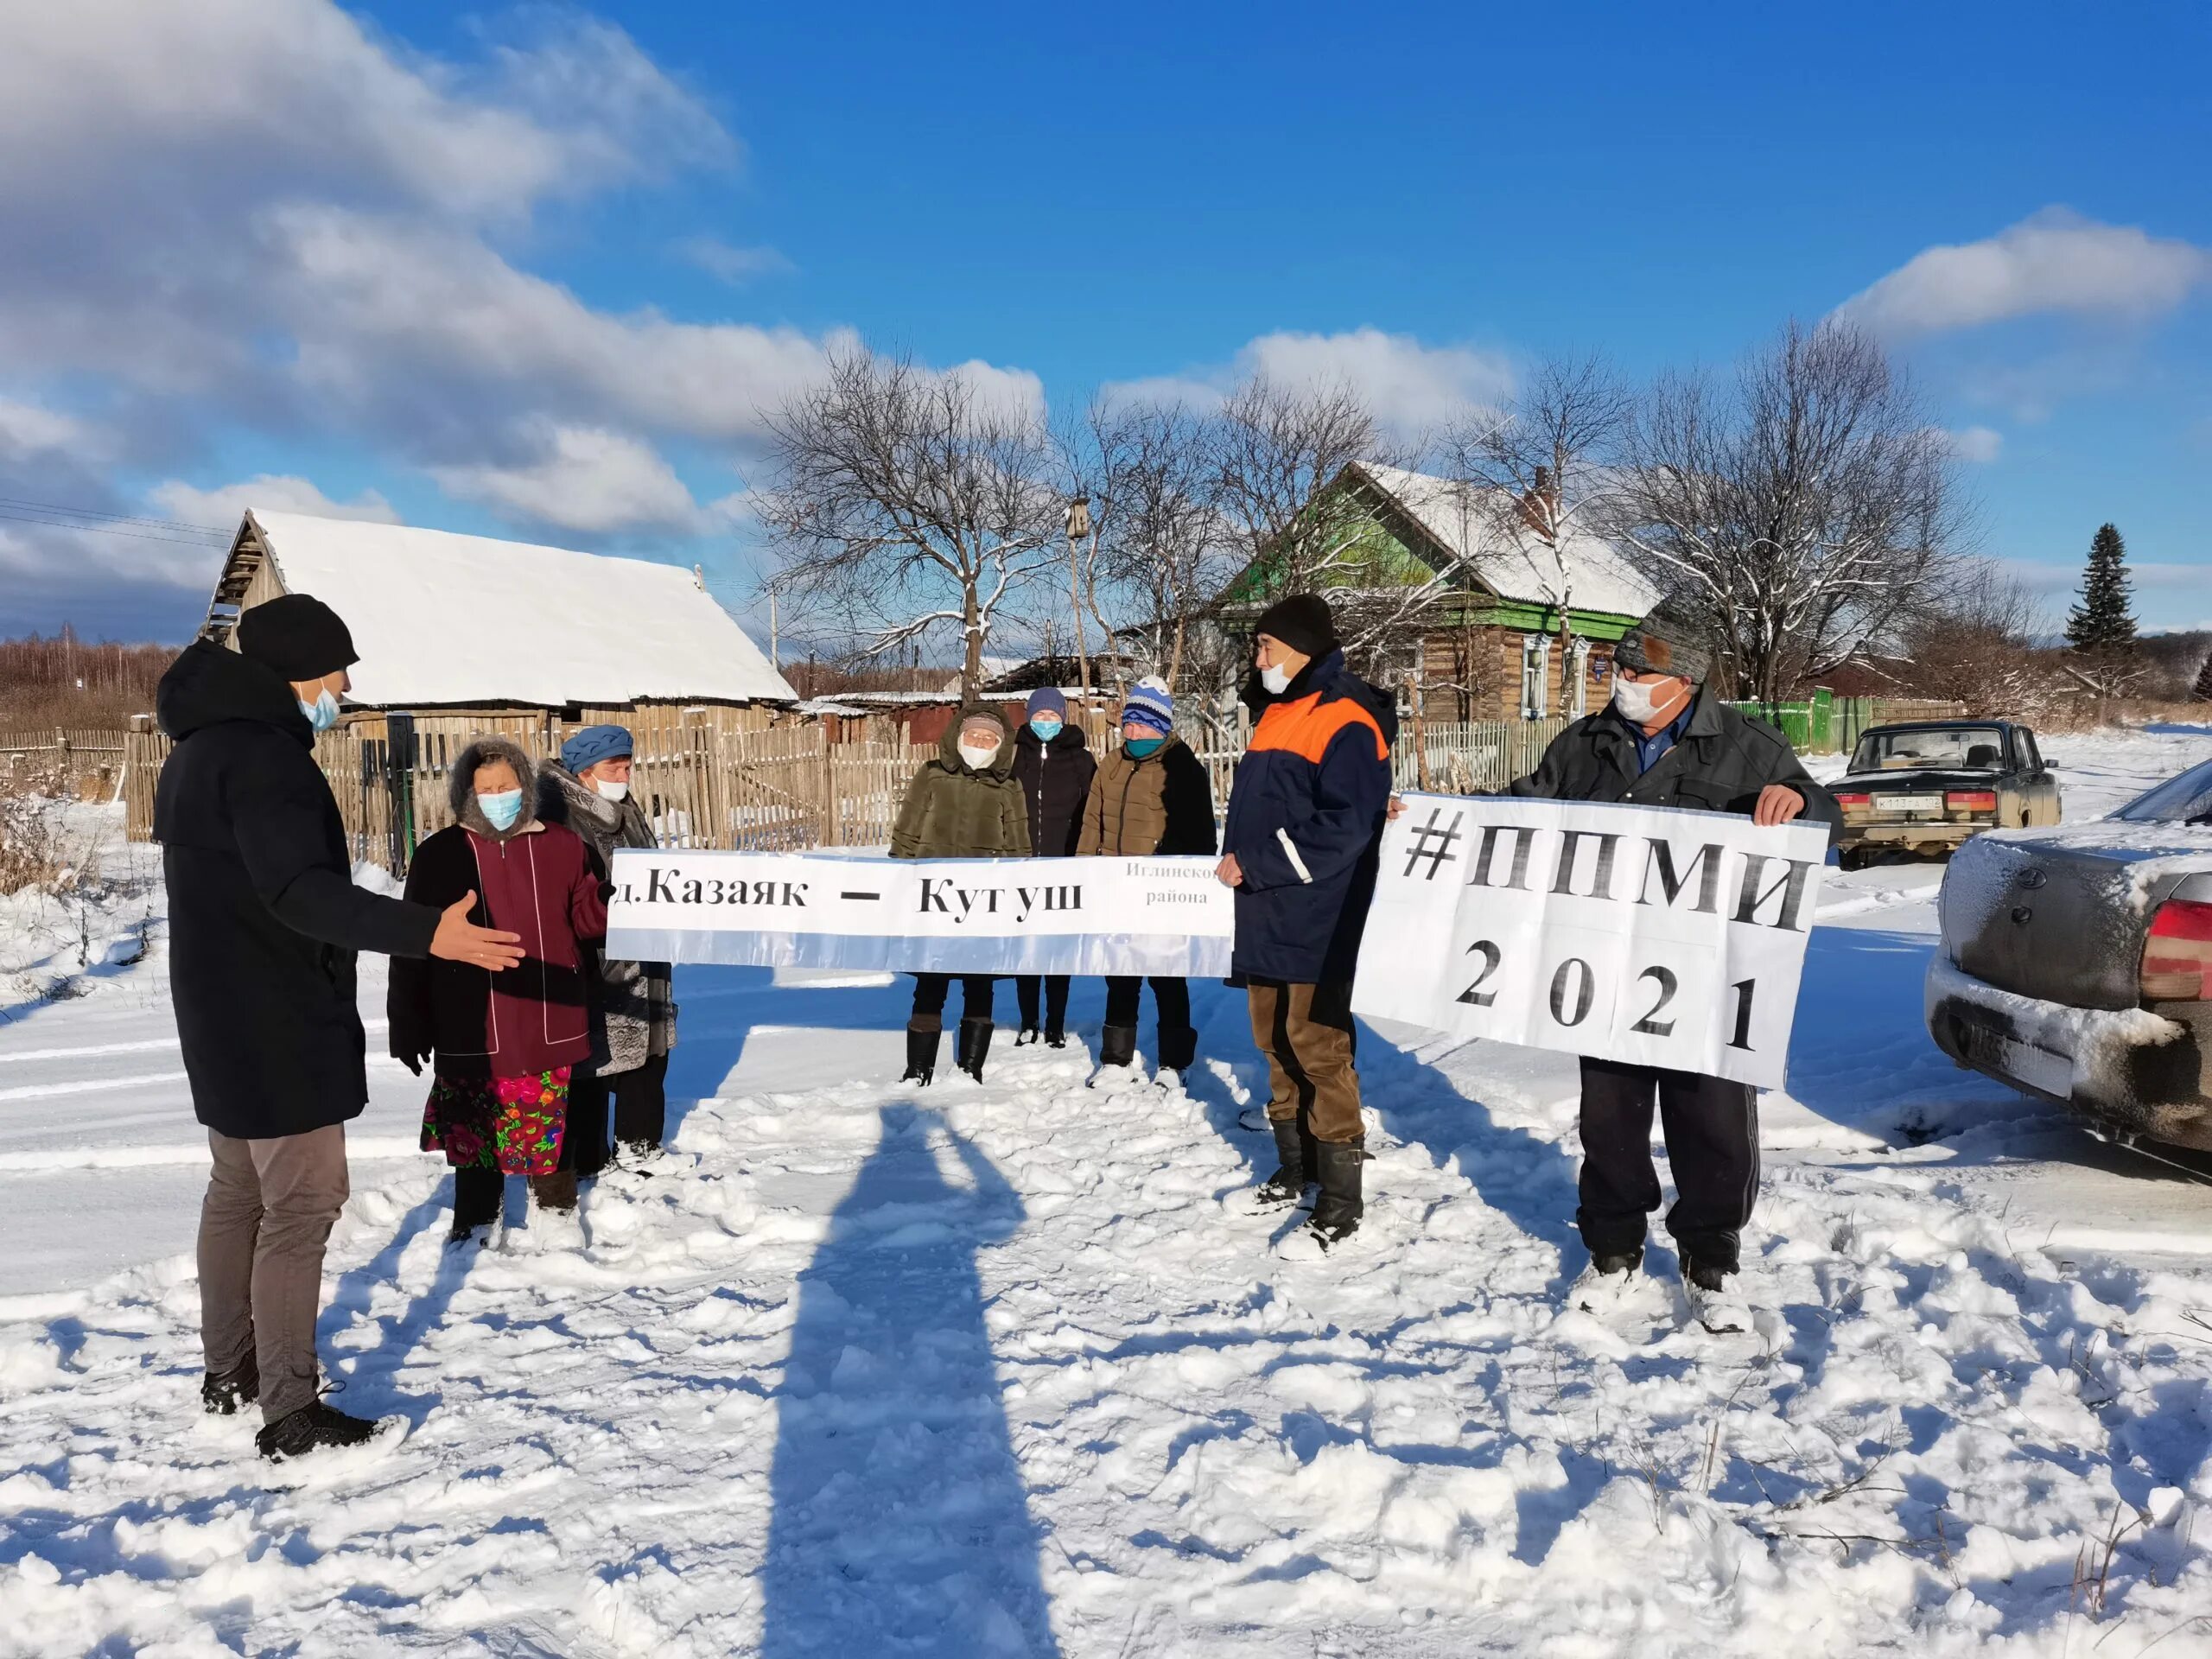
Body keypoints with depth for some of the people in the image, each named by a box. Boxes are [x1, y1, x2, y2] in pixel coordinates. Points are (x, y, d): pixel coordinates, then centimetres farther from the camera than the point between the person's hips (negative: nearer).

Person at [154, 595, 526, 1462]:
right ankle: (290, 1413, 3)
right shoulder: (261, 751, -20)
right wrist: (428, 934, -41)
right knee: (301, 1205, -4)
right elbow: (301, 892, -31)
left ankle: (229, 1372, 32)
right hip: (278, 1025, -11)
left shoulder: (199, 749, 13)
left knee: (238, 1191, 20)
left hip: (223, 1018, 11)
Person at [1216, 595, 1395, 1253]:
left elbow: (1343, 826, -21)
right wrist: (1240, 861, 6)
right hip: (1266, 915, 9)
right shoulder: (1276, 715, 17)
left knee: (1318, 1049, -6)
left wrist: (1256, 864, -18)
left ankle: (1341, 1198, 3)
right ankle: (1295, 1171, 28)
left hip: (1315, 920, -9)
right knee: (1277, 1045, 14)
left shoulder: (1346, 722, -13)